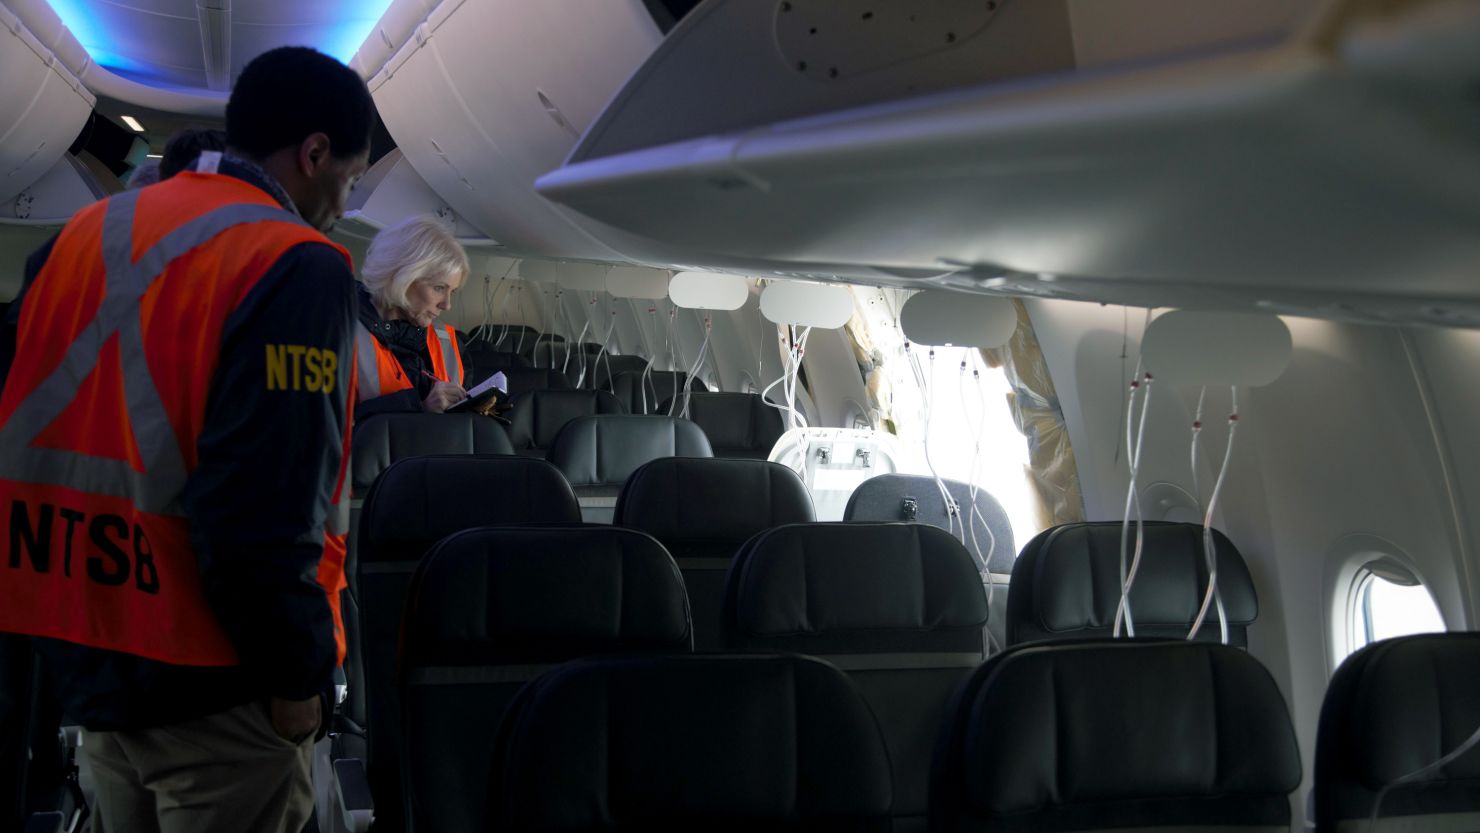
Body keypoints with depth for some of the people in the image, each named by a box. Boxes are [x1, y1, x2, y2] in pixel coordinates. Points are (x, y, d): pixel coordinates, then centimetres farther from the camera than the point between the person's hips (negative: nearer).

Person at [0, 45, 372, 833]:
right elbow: (263, 506, -24)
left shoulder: (84, 234, 9)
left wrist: (79, 615, 15)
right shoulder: (296, 266, -15)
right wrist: (300, 669, -12)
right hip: (209, 679, -7)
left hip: (83, 654, 7)